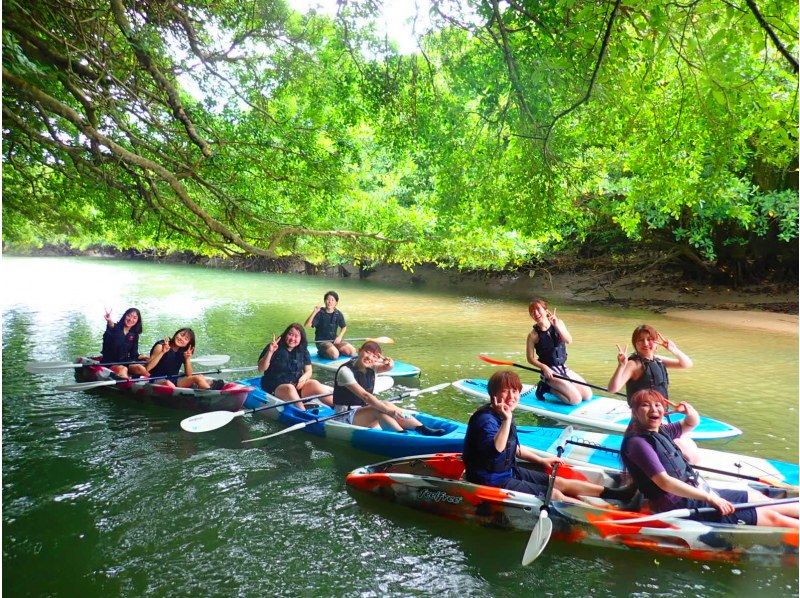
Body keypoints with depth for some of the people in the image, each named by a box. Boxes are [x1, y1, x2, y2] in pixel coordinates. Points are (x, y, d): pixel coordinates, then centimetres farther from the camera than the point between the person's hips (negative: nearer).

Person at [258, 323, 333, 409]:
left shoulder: (303, 351, 11)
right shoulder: (275, 348, -2)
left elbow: (308, 371, 12)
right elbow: (261, 368, -8)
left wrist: (304, 378, -11)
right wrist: (270, 352, -23)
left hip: (298, 385, 3)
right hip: (277, 387, -3)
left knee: (314, 384, -26)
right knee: (290, 388, -37)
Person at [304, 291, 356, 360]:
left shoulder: (338, 314, 1)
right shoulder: (320, 313, -12)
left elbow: (344, 327, 18)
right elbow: (306, 325, -23)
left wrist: (340, 336, -1)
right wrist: (314, 312, -33)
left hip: (334, 339, 5)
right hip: (321, 341, -5)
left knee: (352, 351, -11)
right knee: (334, 354, -31)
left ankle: (334, 350, 8)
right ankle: (322, 352, 0)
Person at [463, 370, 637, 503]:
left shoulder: (504, 415, 6)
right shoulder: (485, 418, -25)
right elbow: (495, 451, -43)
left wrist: (541, 460, 24)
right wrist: (507, 420, -45)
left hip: (509, 471, 10)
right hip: (492, 481, -10)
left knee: (561, 483, 10)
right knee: (554, 494, -11)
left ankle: (616, 493, 16)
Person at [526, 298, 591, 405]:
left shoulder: (558, 323, -2)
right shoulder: (533, 335, -13)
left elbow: (569, 341, -18)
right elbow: (530, 358, -8)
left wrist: (557, 326, -30)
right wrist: (544, 367, -22)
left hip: (563, 368, 6)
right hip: (550, 371, -5)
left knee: (588, 395, 4)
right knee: (575, 399, -16)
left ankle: (555, 387, 16)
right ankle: (547, 387, 3)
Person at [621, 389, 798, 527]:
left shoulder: (660, 431, 7)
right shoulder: (638, 442, -20)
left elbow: (693, 423, 19)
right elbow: (664, 482, -25)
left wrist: (690, 411, -6)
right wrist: (709, 498, -23)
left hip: (700, 492, 9)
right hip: (684, 505, -9)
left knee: (760, 498, 17)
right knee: (770, 517, -5)